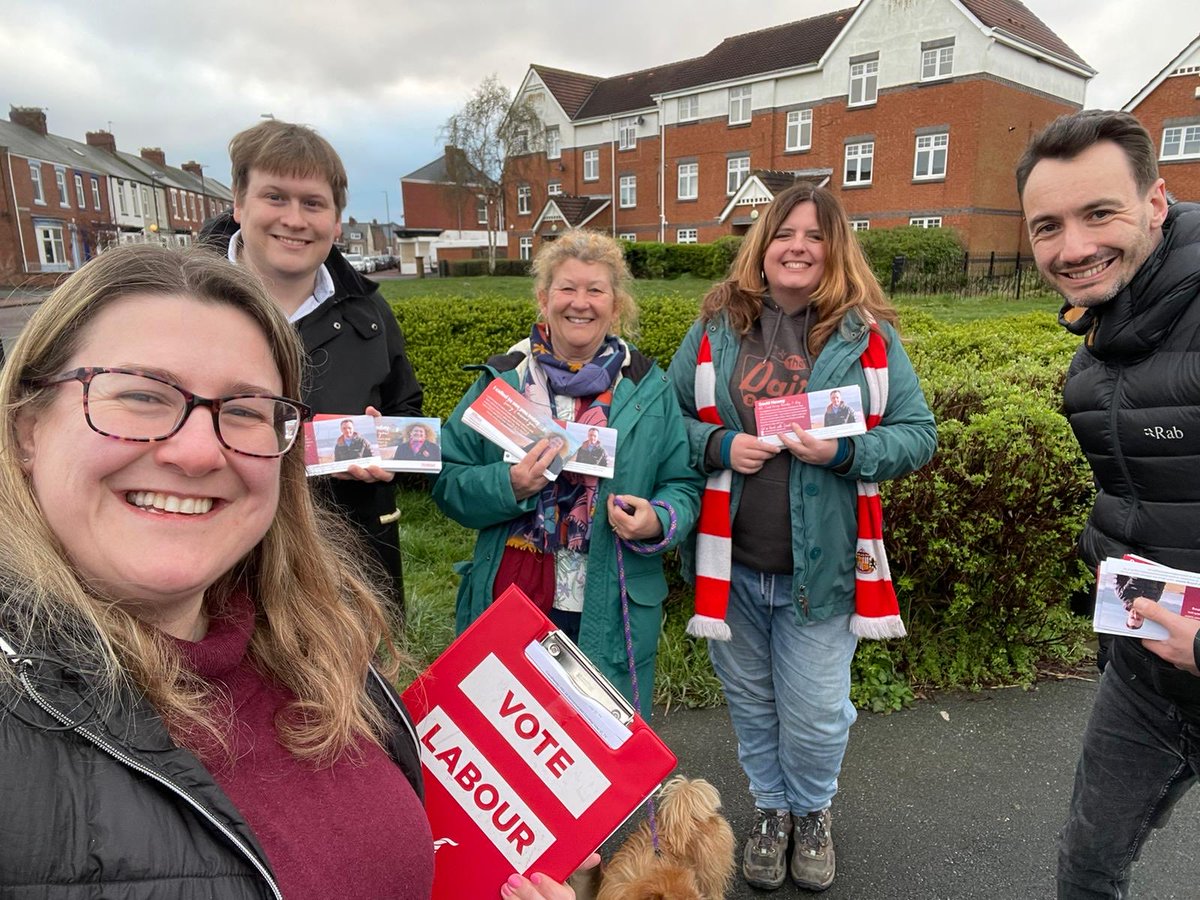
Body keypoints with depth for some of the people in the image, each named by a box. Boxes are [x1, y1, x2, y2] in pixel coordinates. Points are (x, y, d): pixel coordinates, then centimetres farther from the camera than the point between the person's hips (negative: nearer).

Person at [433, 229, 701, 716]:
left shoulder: (647, 387, 3)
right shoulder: (503, 379, 2)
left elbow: (684, 484, 6)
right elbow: (448, 483, 1)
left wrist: (659, 521, -15)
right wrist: (508, 486, -18)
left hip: (614, 615, 0)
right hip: (511, 603, 0)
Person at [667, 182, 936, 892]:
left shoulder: (868, 334, -3)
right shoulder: (717, 327, 0)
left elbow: (918, 433, -2)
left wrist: (845, 452, -20)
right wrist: (719, 445, -15)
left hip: (820, 566, -1)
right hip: (728, 563, 2)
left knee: (815, 717, 11)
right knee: (751, 704, 19)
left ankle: (813, 812, 44)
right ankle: (772, 809, 47)